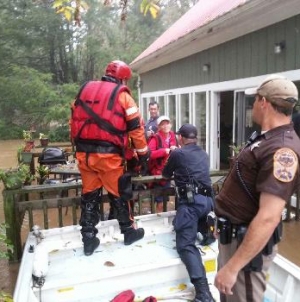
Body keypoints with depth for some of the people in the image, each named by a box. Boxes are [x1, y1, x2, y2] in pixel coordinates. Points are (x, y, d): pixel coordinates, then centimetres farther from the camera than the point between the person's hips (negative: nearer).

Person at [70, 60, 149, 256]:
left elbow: (74, 121, 15)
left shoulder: (85, 89, 14)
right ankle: (129, 232, 26)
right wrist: (143, 153, 7)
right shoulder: (122, 95, 0)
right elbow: (136, 127, -2)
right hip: (108, 153, -4)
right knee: (119, 194, 11)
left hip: (84, 152, 5)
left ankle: (89, 240, 19)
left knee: (89, 195, 13)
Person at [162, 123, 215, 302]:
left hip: (191, 200, -7)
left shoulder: (177, 153, 5)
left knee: (185, 244, -13)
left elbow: (166, 174, 20)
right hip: (208, 199, 7)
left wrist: (176, 172, 42)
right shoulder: (204, 154, 21)